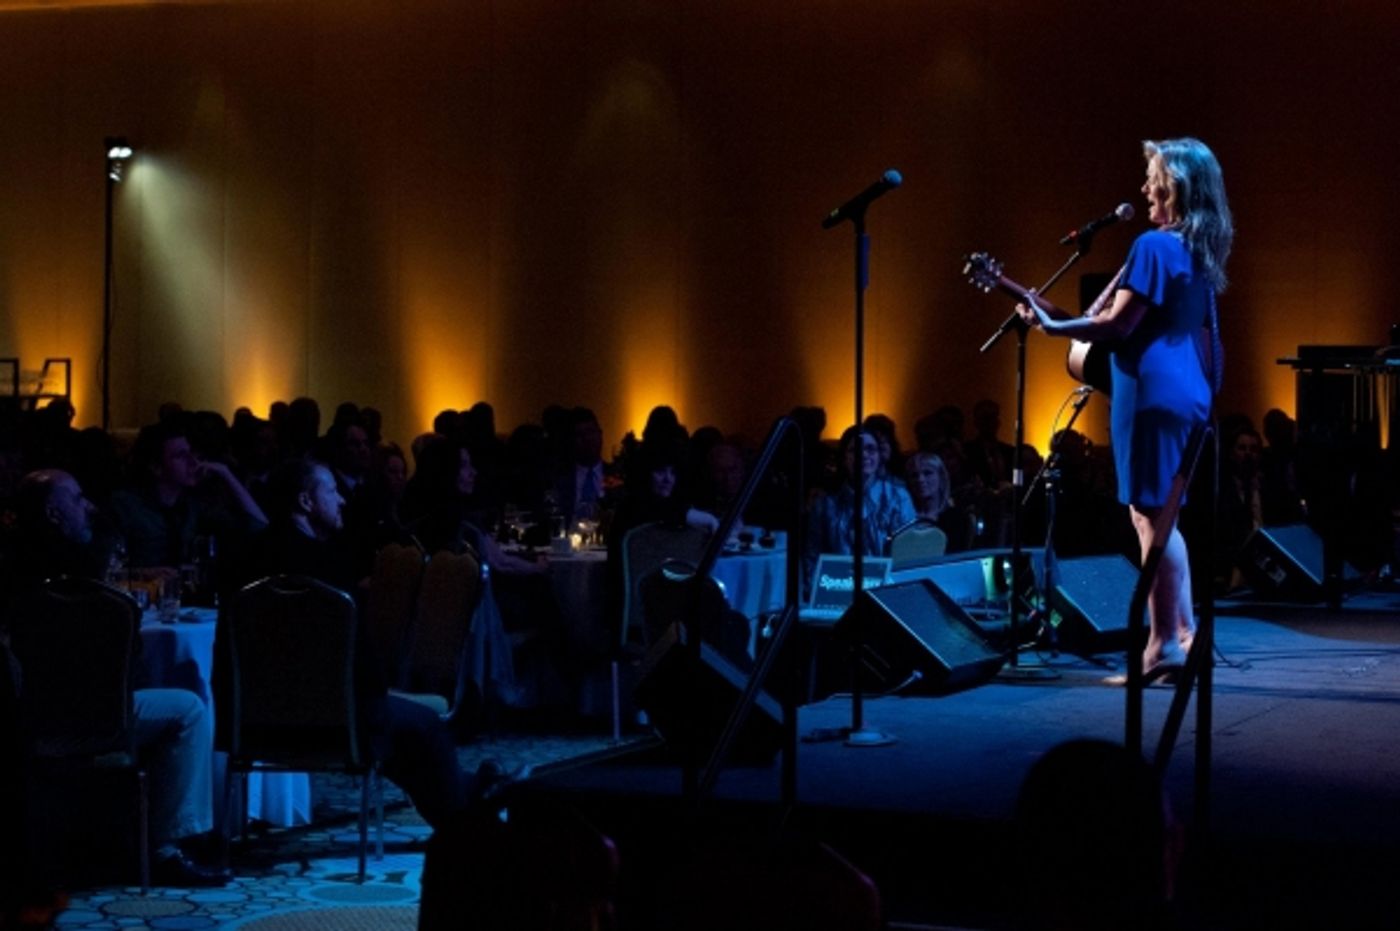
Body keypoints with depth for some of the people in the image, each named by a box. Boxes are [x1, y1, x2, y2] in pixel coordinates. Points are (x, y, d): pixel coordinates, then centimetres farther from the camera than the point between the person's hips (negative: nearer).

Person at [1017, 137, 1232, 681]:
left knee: (1151, 514, -6)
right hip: (1188, 392, 9)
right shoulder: (1199, 251, 15)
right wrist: (1207, 391, 29)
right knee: (1160, 514, 17)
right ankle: (1182, 632, 20)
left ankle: (1164, 643, -6)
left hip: (1152, 392, -9)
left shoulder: (1155, 246, -13)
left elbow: (1117, 326, -17)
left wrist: (1053, 326, -11)